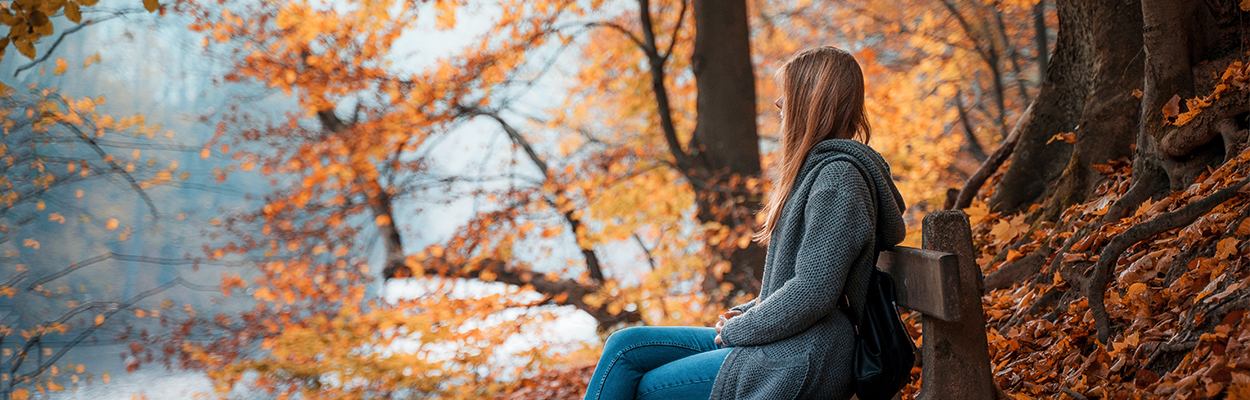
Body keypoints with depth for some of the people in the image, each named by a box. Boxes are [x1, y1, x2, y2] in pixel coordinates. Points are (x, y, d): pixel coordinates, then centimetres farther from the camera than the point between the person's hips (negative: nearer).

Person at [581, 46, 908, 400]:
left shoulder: (838, 176, -16)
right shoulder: (816, 167, 18)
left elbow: (813, 292, -23)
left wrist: (737, 330, -11)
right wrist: (746, 314, 9)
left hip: (800, 361, -10)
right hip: (780, 341, 10)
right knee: (625, 346, 3)